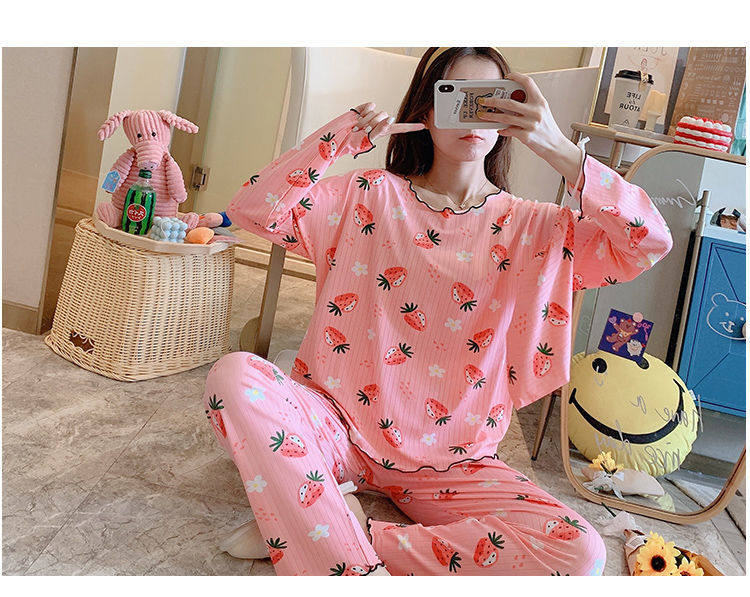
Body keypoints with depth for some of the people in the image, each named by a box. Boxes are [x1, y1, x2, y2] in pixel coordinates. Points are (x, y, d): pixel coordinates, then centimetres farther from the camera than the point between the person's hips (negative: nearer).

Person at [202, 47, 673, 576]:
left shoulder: (533, 228, 2)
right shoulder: (370, 196, 3)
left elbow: (652, 244, -12)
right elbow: (253, 210, -6)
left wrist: (558, 149, -21)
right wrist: (338, 138, -17)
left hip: (447, 461, 1)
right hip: (340, 426, 0)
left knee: (579, 551, -23)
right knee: (235, 375, -27)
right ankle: (356, 567, -22)